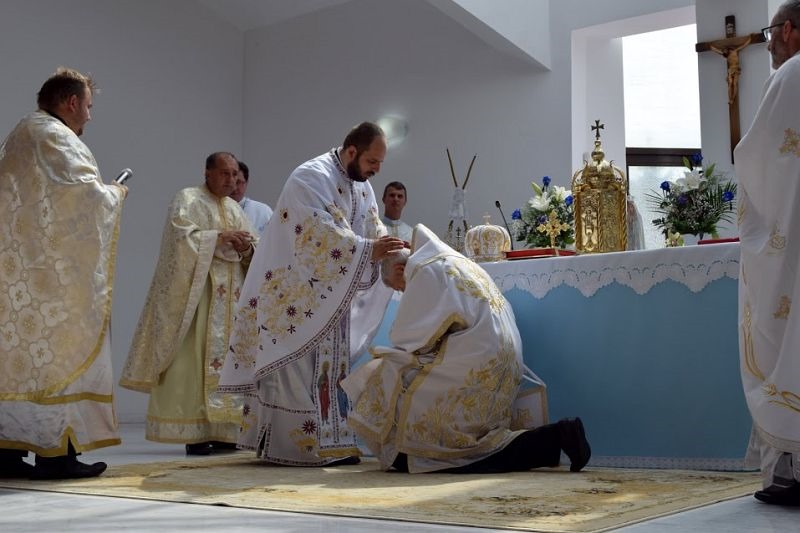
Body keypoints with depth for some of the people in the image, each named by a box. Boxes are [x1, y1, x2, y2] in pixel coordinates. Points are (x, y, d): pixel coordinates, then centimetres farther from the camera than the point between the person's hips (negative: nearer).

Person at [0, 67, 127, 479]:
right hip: (50, 268, -10)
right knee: (61, 350, -6)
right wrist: (115, 193, 1)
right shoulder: (56, 137, -10)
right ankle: (56, 452, -6)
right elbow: (86, 192, -18)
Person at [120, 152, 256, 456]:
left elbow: (252, 250, 16)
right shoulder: (187, 200, 0)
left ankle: (223, 431, 6)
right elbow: (182, 238, -15)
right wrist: (220, 236, -18)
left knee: (228, 357, 3)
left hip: (231, 296, 7)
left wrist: (246, 247, -6)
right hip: (199, 290, -7)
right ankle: (195, 433, -9)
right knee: (195, 358, -11)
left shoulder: (235, 208, 20)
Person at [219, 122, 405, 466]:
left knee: (329, 369, 9)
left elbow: (374, 230, 6)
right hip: (293, 291, -9)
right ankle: (294, 446, -2)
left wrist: (391, 254, -13)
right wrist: (368, 251, -36)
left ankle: (329, 442, 15)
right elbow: (321, 234, -30)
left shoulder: (362, 186, 9)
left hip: (330, 295, 9)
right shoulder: (311, 177, -19)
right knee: (296, 368, -7)